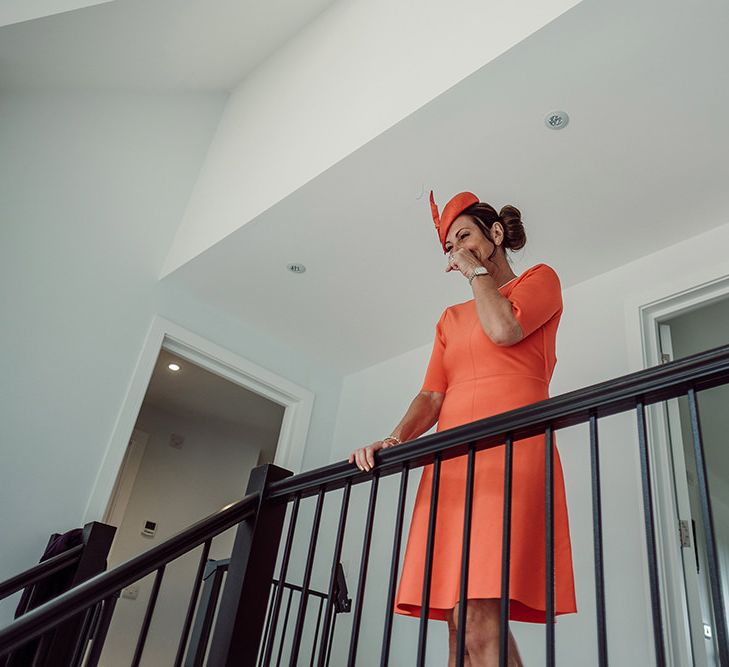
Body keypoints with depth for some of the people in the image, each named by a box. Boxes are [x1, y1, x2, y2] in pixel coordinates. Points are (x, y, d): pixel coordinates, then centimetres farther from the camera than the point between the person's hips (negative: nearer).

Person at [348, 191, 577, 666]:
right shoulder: (451, 318, 28)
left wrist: (477, 270, 7)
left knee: (480, 614, -20)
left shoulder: (540, 279, 15)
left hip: (510, 453, -5)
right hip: (451, 462, 6)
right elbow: (432, 396, 14)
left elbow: (504, 329, -9)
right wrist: (395, 439, -5)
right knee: (458, 621, -2)